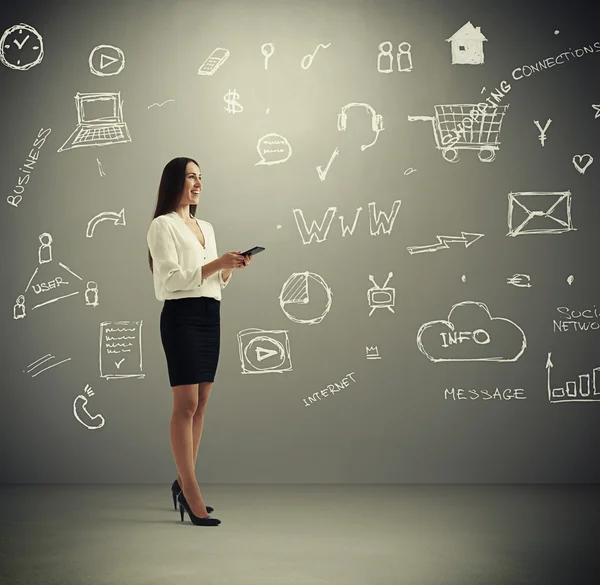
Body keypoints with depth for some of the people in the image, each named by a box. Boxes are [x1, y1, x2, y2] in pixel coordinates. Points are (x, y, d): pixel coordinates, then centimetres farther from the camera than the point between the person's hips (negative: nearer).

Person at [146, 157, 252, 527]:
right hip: (181, 316, -8)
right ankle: (192, 495, -10)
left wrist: (230, 268, 3)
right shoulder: (163, 225, -3)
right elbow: (172, 278, -13)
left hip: (211, 316, 8)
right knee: (186, 404, -10)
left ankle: (184, 482, 16)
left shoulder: (207, 228, 20)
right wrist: (216, 264, -17)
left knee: (200, 403, 7)